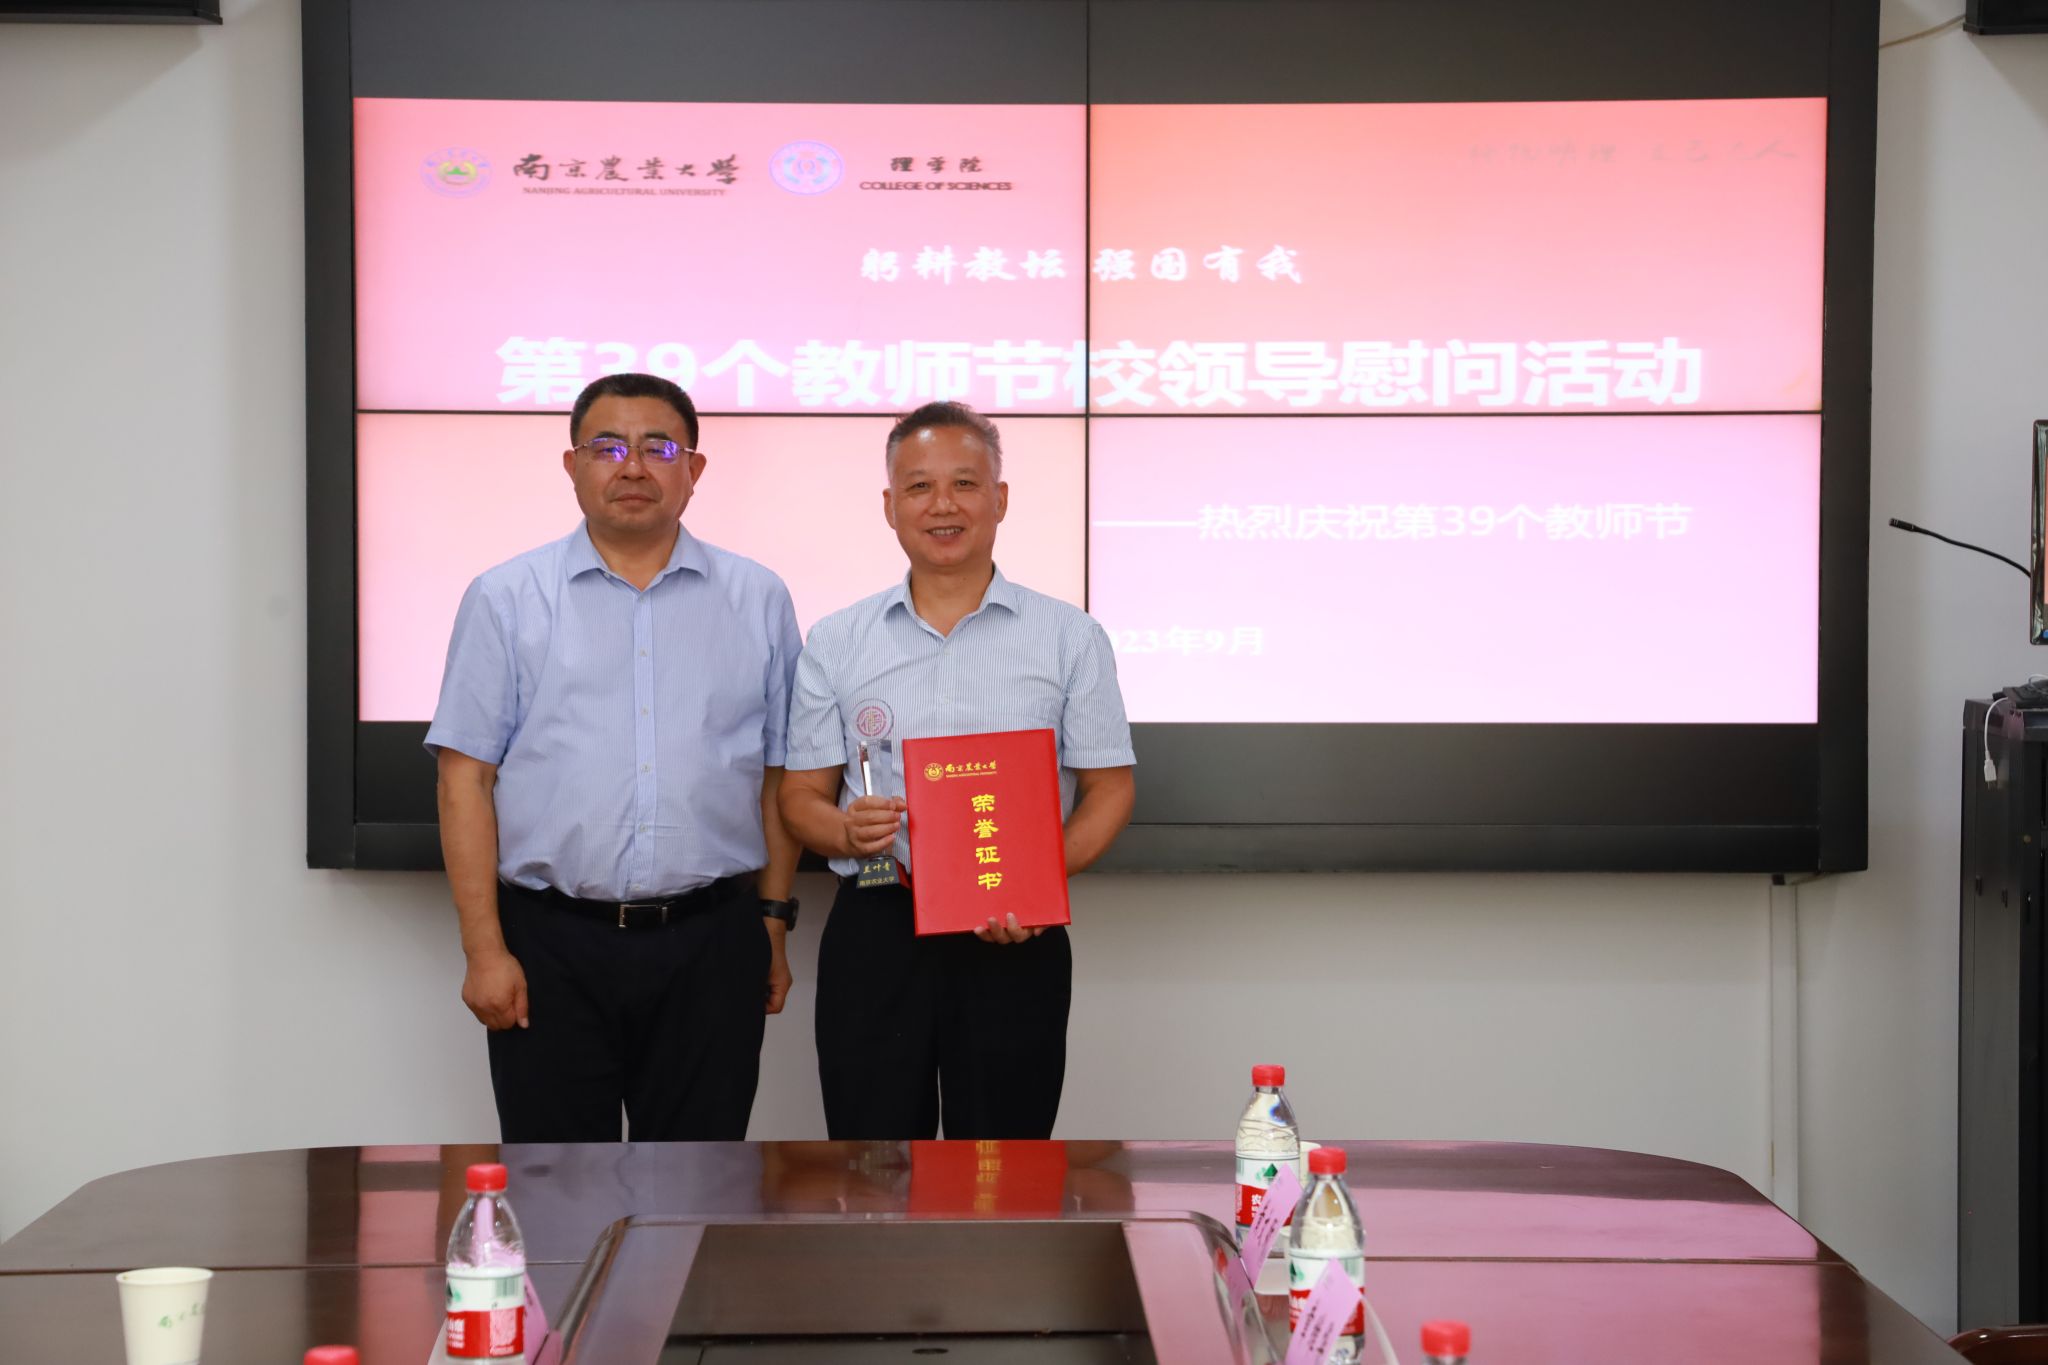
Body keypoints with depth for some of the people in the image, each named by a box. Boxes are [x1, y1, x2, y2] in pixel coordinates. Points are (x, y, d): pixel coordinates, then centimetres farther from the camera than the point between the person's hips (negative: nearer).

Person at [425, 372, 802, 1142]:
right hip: (553, 948, -1)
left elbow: (781, 778, 10)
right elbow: (466, 780, 0)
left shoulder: (757, 601, 8)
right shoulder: (507, 599, 3)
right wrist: (484, 950, -6)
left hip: (709, 944, 1)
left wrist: (773, 924, 6)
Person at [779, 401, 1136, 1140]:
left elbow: (1108, 789, 4)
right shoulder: (835, 644, 8)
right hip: (874, 932, 1)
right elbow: (802, 796, 10)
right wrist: (845, 831, -14)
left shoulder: (1070, 638, 5)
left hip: (1012, 942, -1)